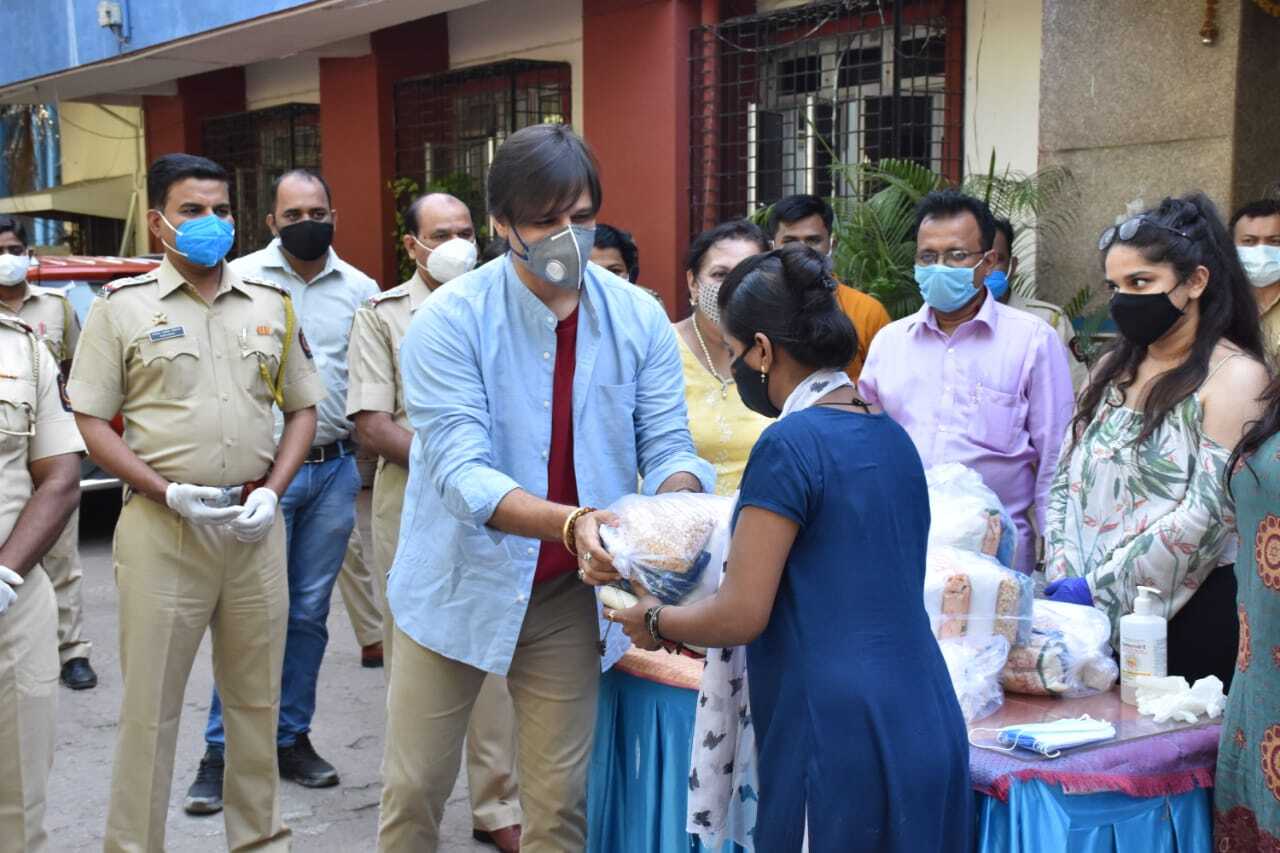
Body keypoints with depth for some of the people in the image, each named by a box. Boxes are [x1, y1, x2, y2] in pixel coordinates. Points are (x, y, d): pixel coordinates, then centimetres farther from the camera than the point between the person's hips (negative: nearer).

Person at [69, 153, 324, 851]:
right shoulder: (121, 308, 0)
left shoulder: (272, 304, 10)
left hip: (254, 527, 3)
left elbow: (302, 407, 13)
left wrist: (271, 490, -2)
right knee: (149, 705, 3)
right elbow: (91, 420, -1)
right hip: (160, 528, -3)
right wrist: (169, 493, -12)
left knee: (257, 699, 12)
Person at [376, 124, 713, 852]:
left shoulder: (641, 320, -6)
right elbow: (462, 473, -26)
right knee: (415, 791, 10)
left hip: (568, 595, 2)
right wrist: (573, 522, -42)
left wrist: (676, 506, -30)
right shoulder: (450, 321, -17)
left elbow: (668, 446, -6)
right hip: (459, 582, -2)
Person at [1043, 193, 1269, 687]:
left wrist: (1098, 588, -16)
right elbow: (1066, 483, 10)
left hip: (1191, 616, -6)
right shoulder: (1113, 368, 12)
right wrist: (1063, 574, -6)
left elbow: (1207, 514, -17)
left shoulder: (1234, 376, -9)